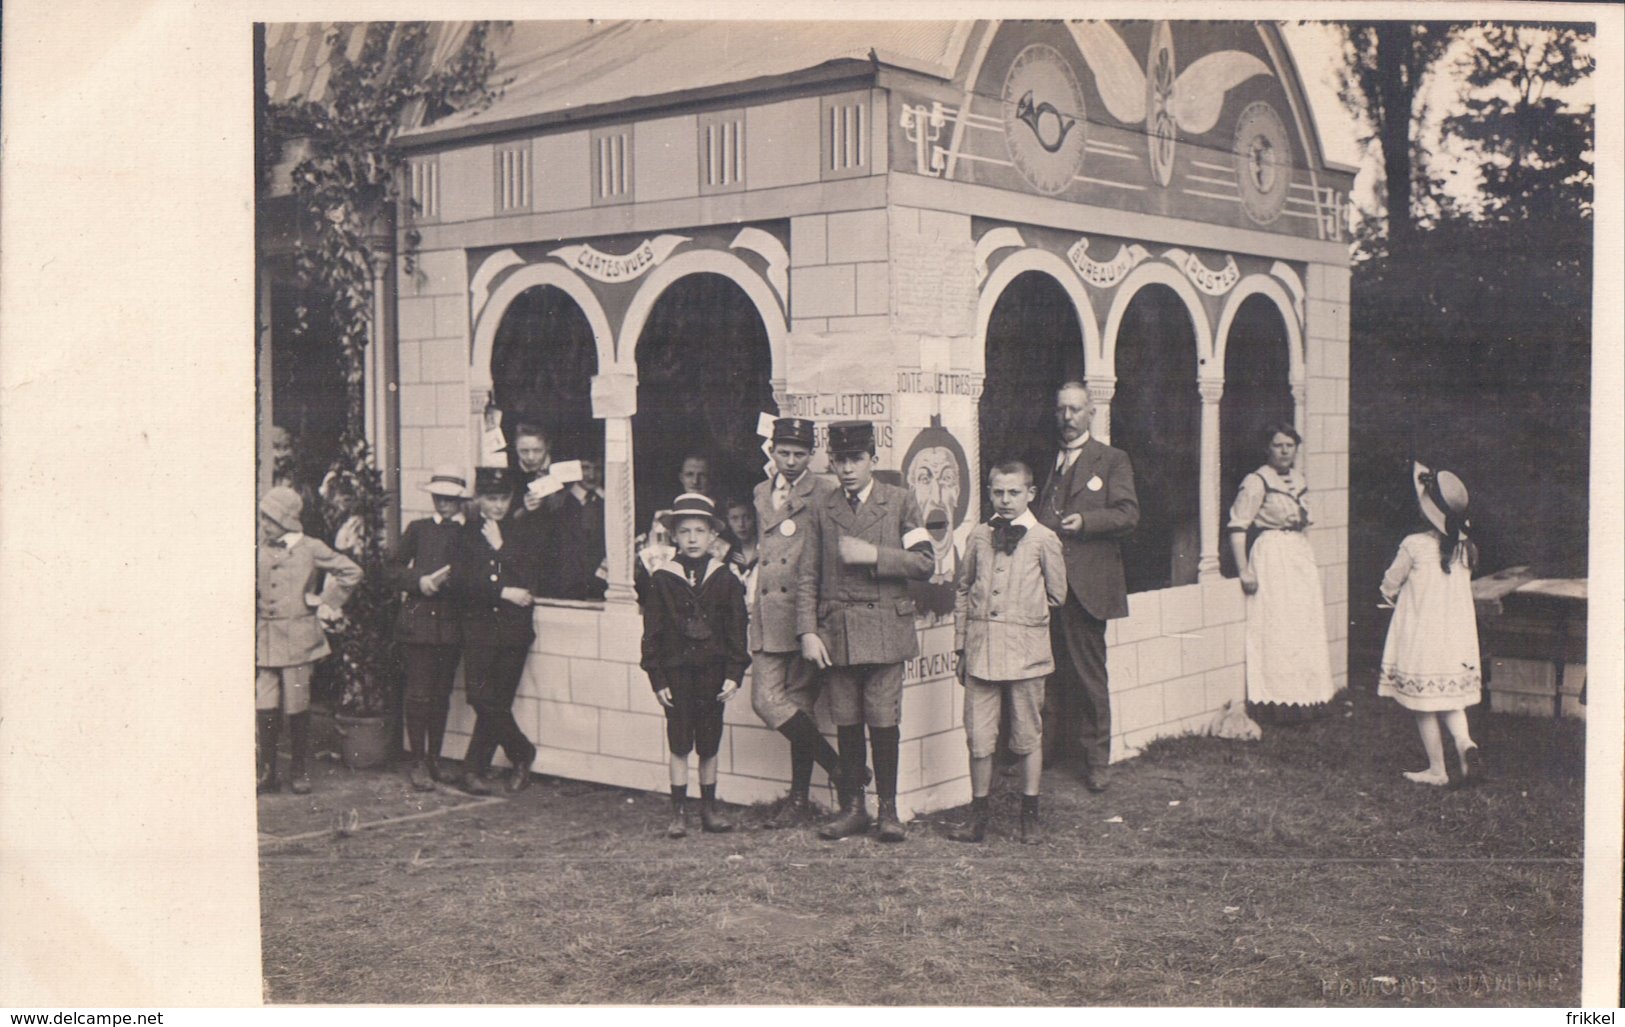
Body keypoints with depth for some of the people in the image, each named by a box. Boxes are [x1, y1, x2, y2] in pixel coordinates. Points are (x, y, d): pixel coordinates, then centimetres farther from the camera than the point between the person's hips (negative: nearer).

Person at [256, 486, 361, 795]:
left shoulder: (310, 549, -1)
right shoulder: (261, 551, 9)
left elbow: (351, 572, 3)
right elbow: (254, 596, 16)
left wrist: (327, 604, 2)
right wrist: (251, 639, 10)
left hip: (298, 639, -3)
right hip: (266, 639, 3)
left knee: (297, 707, 2)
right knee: (265, 707, -1)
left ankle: (299, 770, 14)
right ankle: (267, 771, 10)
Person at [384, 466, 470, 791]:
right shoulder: (419, 529, 8)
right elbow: (391, 569, 7)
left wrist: (455, 578, -15)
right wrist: (419, 582, -8)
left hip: (452, 625, 1)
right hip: (418, 621, -1)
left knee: (441, 694, 9)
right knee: (419, 694, -3)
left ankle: (434, 758, 20)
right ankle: (417, 761, 6)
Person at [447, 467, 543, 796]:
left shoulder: (526, 531, 10)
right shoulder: (465, 534, 8)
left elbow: (531, 581, -1)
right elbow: (458, 584, -4)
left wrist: (501, 547, -7)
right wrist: (503, 592, -9)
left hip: (514, 629, 0)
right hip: (478, 627, 0)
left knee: (496, 700, -1)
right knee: (480, 695, -12)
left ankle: (474, 770, 11)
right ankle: (522, 752, 7)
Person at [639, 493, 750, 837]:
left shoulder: (725, 580, 2)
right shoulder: (660, 579, -2)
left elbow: (736, 630, 3)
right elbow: (652, 633, -1)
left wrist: (734, 674, -3)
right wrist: (657, 678, -4)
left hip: (712, 672, 2)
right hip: (676, 672, -1)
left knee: (709, 745, 9)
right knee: (679, 744, 1)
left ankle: (709, 809, 20)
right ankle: (679, 812, 9)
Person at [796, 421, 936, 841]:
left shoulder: (900, 502, 4)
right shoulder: (821, 510, 10)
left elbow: (924, 563, -2)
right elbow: (807, 577, 7)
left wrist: (874, 555, -14)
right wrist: (808, 632, -3)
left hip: (885, 629, -2)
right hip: (837, 632, 2)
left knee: (884, 723, -3)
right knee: (846, 723, 6)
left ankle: (888, 809, 10)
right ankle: (852, 807, 17)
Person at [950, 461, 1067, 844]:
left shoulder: (1043, 540, -1)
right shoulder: (979, 536, 7)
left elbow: (1057, 593, 9)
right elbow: (962, 590, 13)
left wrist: (1023, 614, 9)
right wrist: (961, 645, 11)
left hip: (1025, 650, -2)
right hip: (981, 648, 2)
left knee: (1028, 736, 7)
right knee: (978, 737, 2)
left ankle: (1030, 815, 19)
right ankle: (979, 812, 14)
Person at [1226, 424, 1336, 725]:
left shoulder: (1298, 481, 12)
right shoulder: (1256, 482, -12)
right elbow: (1237, 526, -18)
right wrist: (1244, 570, -23)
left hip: (1301, 556, 8)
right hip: (1271, 557, -8)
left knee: (1305, 629, 10)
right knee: (1276, 630, -7)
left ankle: (1303, 698, 20)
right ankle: (1279, 702, -1)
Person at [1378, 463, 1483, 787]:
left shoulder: (1414, 545, -16)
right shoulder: (1465, 546, -1)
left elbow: (1389, 586, -3)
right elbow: (1462, 586, 12)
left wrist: (1401, 599, 17)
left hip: (1421, 636, -5)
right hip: (1457, 635, 5)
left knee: (1424, 706, 7)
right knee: (1452, 702, 17)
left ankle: (1437, 769, 13)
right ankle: (1465, 743, -9)